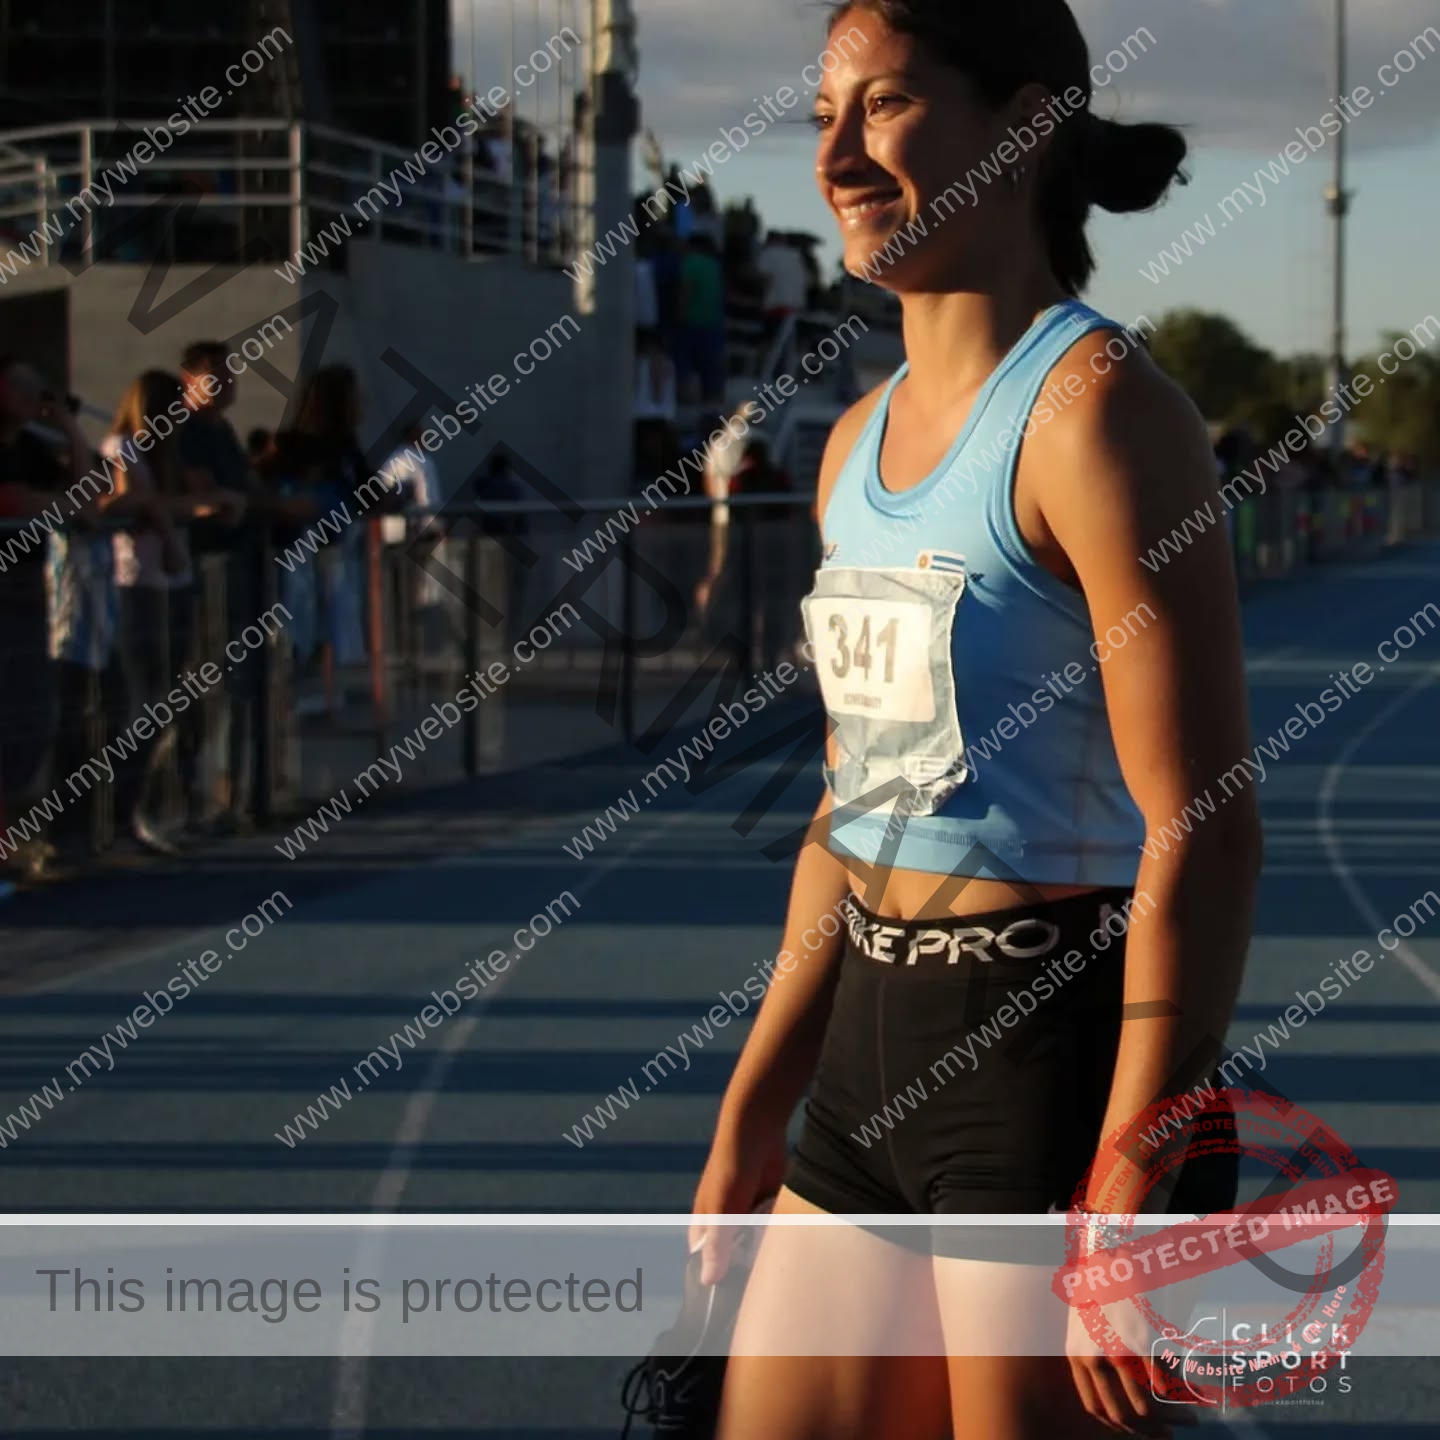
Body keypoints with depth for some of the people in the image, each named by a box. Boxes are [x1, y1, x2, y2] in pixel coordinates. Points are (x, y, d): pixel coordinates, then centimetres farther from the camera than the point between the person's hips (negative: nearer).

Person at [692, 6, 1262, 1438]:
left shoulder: (1095, 408, -14)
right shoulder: (862, 440, 12)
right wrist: (754, 1106, 20)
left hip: (1061, 1065, -8)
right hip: (875, 1053, 8)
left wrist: (1131, 1198, -21)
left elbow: (1202, 833, -18)